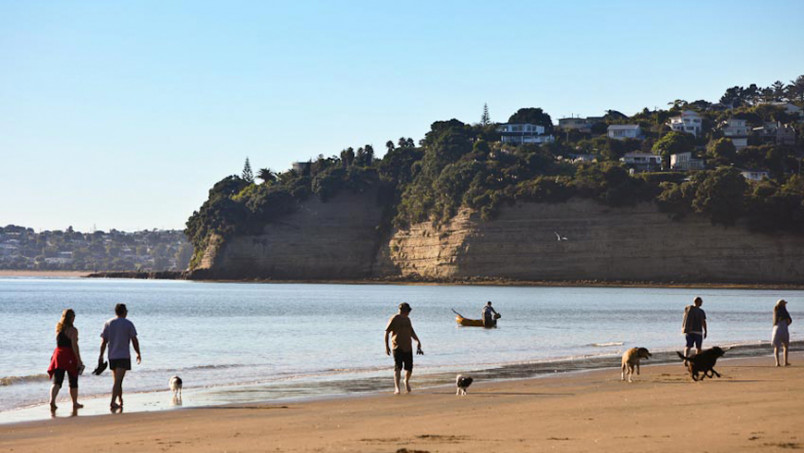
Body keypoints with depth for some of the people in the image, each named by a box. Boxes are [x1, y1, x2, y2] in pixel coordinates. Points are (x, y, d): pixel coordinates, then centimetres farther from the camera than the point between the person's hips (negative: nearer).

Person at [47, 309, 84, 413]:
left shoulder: (58, 328, 7)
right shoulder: (73, 330, -10)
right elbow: (74, 346, -15)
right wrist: (79, 360, -13)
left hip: (58, 354, 4)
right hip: (70, 356, -4)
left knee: (57, 381, -1)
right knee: (73, 382, 12)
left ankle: (52, 400, -24)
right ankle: (75, 403, 23)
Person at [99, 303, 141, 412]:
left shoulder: (108, 324, 7)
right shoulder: (128, 324, -4)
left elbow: (104, 341, 4)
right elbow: (134, 340, -3)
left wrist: (101, 355, 8)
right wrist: (138, 354, 8)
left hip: (112, 356, 5)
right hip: (124, 356, -5)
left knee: (117, 380, 19)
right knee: (118, 381, -10)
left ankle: (120, 401, 27)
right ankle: (113, 403, -19)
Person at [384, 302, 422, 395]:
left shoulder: (407, 319, 17)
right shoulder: (394, 319, -5)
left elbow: (411, 331, 29)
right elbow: (387, 332, -6)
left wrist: (417, 340, 16)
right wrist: (387, 346, -11)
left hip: (408, 347, 6)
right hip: (397, 347, -6)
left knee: (409, 368, 8)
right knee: (398, 367, -17)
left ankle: (406, 381, 36)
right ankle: (396, 388, -22)